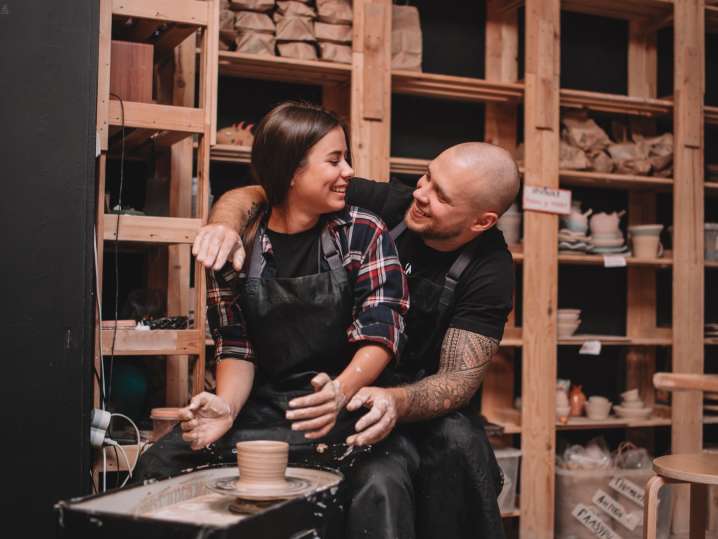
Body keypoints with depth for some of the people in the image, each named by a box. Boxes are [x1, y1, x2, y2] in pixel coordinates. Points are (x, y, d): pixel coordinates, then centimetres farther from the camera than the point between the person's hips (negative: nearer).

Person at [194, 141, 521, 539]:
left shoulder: (489, 271, -14)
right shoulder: (384, 203, -12)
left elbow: (460, 378, -18)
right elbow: (253, 196, -8)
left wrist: (399, 402, -40)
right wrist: (225, 223, -33)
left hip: (417, 397, -1)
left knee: (457, 442, -35)